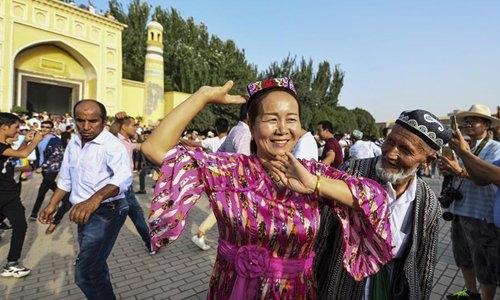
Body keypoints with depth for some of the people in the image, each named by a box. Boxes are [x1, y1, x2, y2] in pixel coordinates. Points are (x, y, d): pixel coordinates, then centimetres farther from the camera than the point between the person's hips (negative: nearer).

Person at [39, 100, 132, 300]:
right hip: (85, 213, 8)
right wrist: (52, 205, 11)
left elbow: (123, 177, -38)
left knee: (85, 274, -7)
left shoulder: (112, 145, -20)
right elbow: (66, 179, 16)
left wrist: (95, 199, -52)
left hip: (106, 212, -8)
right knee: (94, 268, 23)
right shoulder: (73, 143, 5)